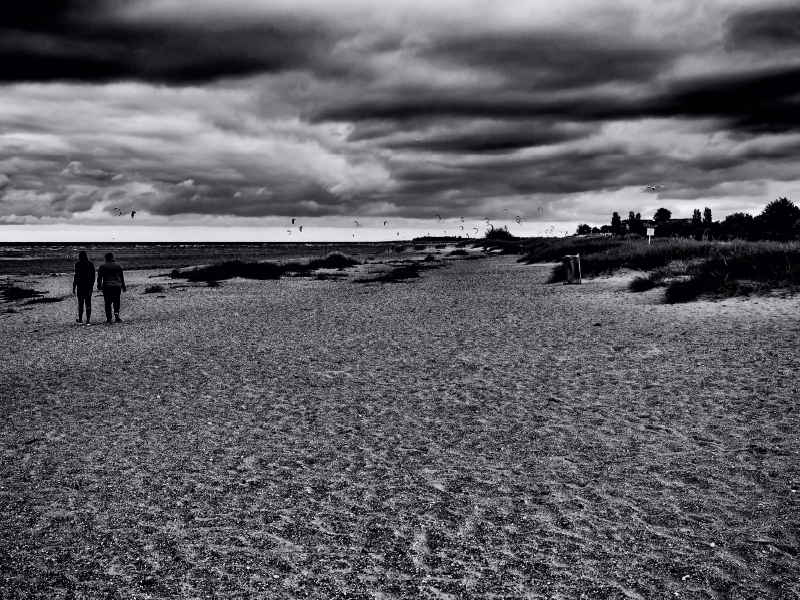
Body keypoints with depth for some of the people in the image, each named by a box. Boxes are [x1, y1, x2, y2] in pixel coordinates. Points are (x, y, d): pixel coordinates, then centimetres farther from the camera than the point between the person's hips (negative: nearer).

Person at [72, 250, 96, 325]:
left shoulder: (78, 264, -8)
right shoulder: (91, 264, 4)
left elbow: (76, 276, -11)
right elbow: (93, 276, 7)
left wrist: (73, 288, -6)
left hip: (81, 286, -3)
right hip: (89, 285, 3)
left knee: (80, 303, 10)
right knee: (88, 303, 3)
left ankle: (80, 319, 20)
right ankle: (88, 320, -2)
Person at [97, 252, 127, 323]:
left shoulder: (102, 266, 2)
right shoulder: (118, 265, 7)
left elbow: (99, 278, 4)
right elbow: (121, 277, 11)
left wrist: (99, 286, 14)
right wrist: (123, 287, 18)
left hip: (106, 286, -1)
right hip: (117, 286, 1)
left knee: (108, 303, 3)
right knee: (116, 302, 8)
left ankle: (108, 318, 2)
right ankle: (116, 313, -16)